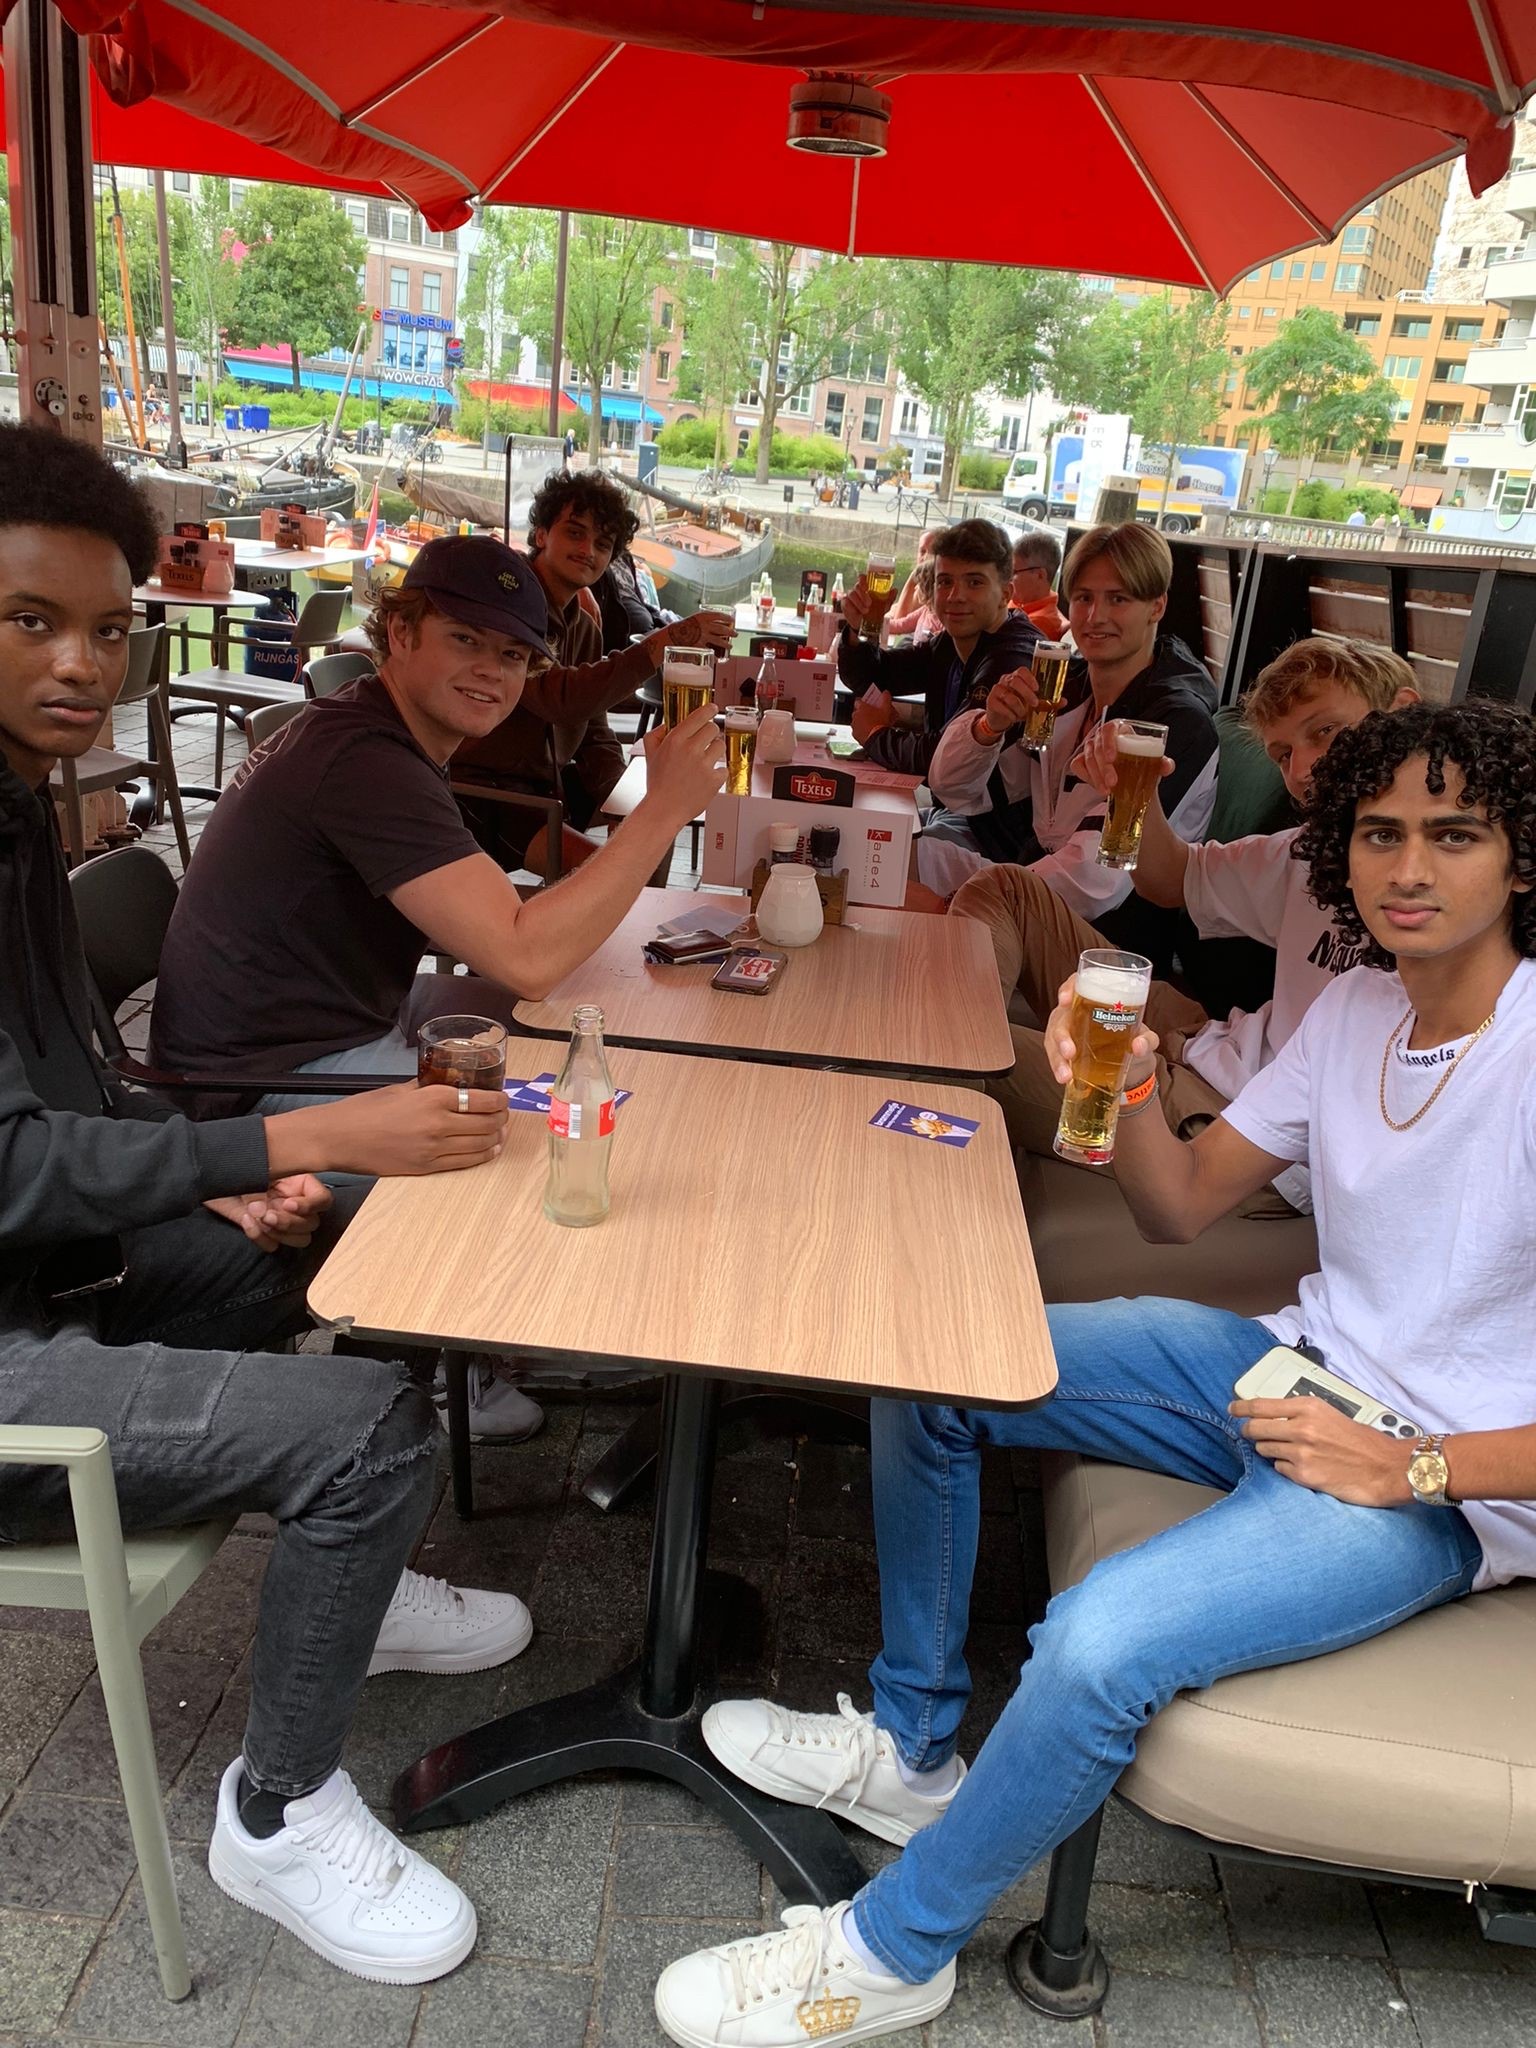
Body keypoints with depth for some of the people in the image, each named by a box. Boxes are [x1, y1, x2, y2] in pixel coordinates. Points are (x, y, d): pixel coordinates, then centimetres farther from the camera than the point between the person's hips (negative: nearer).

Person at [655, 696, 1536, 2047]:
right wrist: (1128, 1097, -15)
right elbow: (1185, 1207, 6)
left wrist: (1413, 1467, -24)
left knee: (1100, 1640, -32)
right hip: (1297, 1369, 8)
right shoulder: (1358, 1010, 2)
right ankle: (911, 1746, 17)